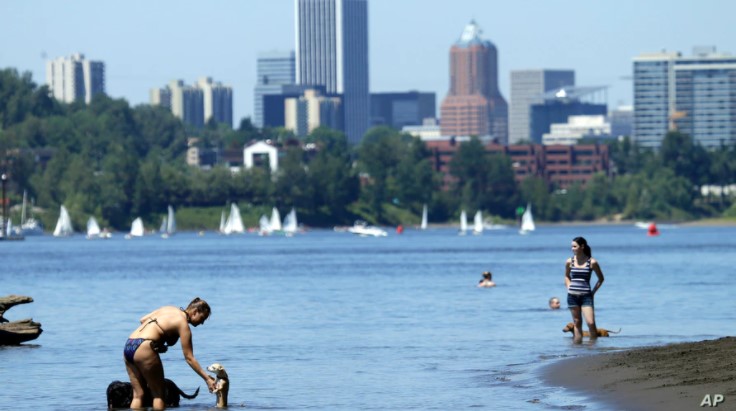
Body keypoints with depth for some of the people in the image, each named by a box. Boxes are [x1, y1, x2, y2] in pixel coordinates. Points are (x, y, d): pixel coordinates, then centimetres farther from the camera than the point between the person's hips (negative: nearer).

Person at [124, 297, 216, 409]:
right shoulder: (183, 324, -3)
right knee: (159, 394, 4)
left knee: (138, 395, 8)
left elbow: (143, 320, 24)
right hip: (143, 349, -8)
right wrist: (207, 378, 0)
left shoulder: (168, 309, 18)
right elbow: (189, 358, -3)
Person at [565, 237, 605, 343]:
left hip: (586, 296, -3)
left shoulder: (592, 262, -4)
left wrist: (593, 292, 2)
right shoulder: (569, 262, 4)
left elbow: (601, 279, 8)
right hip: (572, 296, 3)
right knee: (577, 323, 7)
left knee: (591, 323, -12)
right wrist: (569, 287, 9)